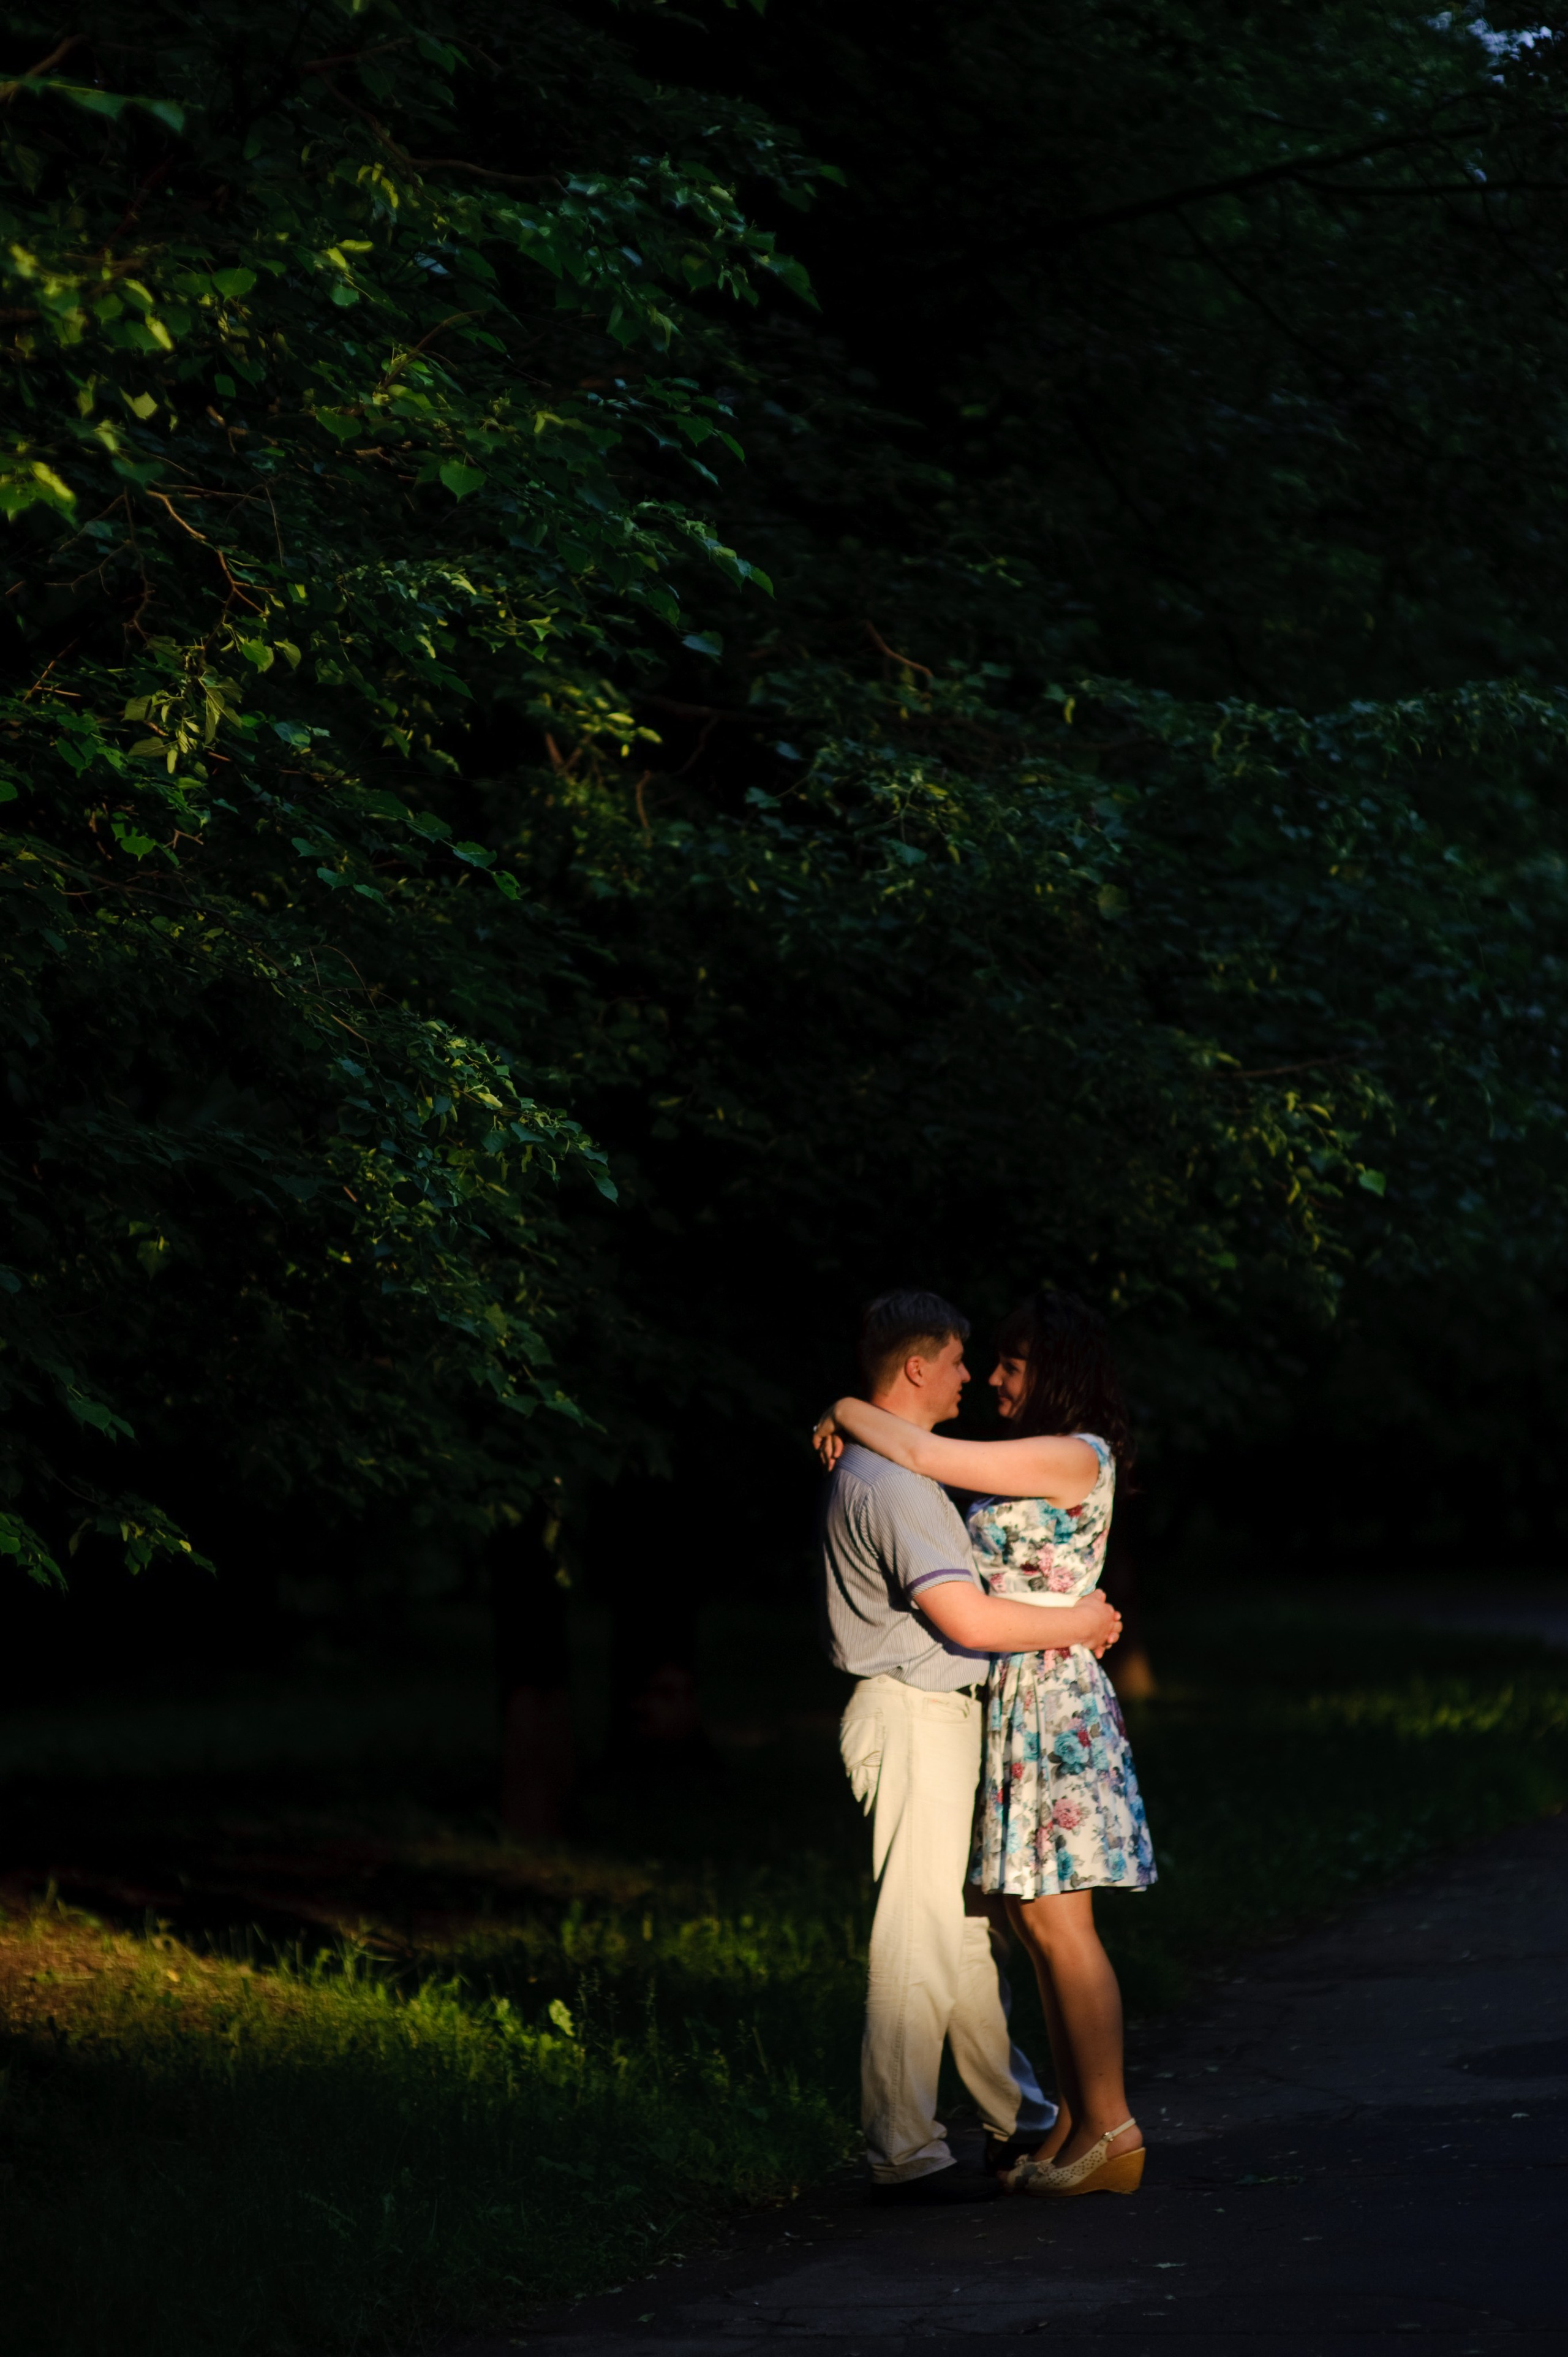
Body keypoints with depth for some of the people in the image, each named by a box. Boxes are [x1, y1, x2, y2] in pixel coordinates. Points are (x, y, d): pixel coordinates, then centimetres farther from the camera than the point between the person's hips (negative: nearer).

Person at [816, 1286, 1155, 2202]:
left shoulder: (1076, 1456, -12)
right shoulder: (1041, 1462, 17)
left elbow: (922, 1454, -14)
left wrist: (848, 1413, 0)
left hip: (1052, 1699, -10)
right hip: (1018, 1703, 10)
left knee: (1058, 1919, -9)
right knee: (1041, 1923, 9)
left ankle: (1111, 2129, -7)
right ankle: (1078, 2124, 12)